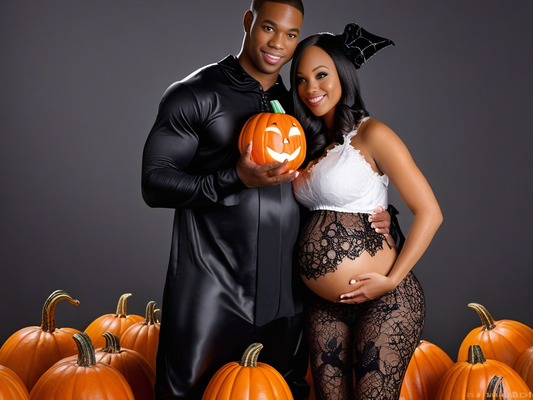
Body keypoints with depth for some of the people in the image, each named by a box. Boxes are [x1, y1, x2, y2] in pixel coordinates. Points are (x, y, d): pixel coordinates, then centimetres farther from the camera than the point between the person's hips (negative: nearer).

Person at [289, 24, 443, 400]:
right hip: (324, 306, 7)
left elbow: (429, 212, -11)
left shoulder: (371, 135, -8)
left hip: (383, 302, -6)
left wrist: (391, 280, -14)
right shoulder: (312, 143, 13)